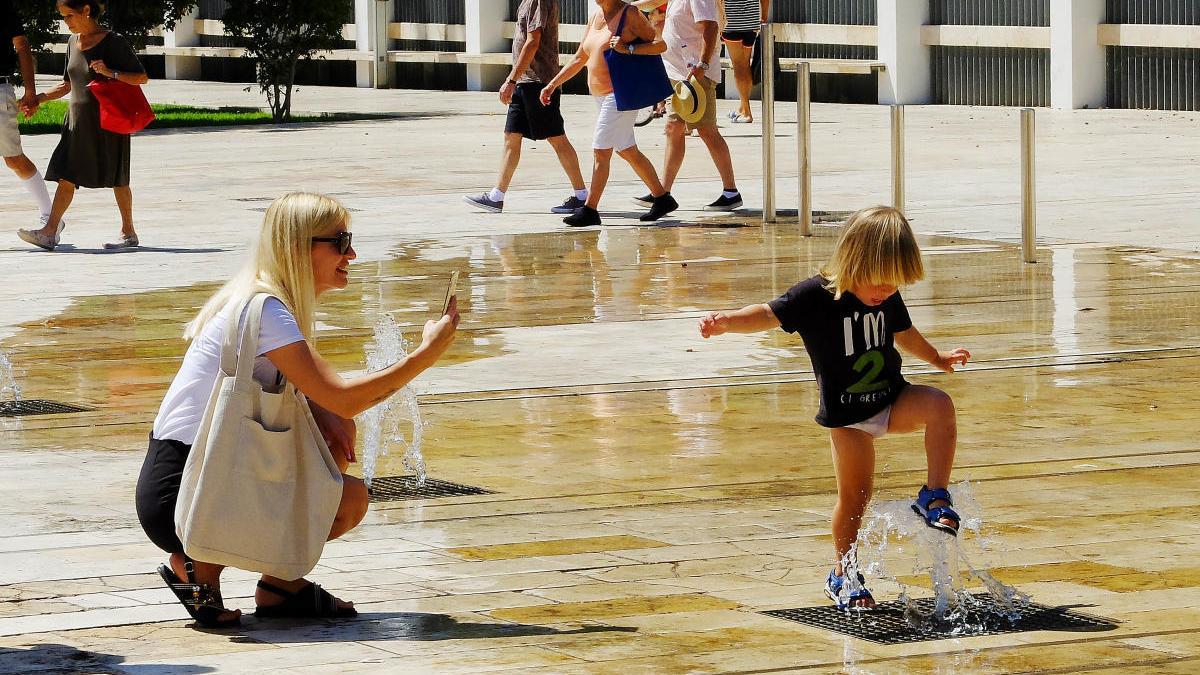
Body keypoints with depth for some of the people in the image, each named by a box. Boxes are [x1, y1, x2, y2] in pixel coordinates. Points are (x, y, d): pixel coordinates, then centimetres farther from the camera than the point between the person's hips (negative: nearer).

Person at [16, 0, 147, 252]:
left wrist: (110, 73, -23)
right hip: (78, 119, 6)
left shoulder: (113, 42, -9)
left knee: (116, 178, 3)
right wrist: (38, 99, 7)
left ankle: (128, 232, 13)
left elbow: (142, 78, -9)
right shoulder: (74, 41, 11)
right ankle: (50, 232, -10)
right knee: (66, 176, -4)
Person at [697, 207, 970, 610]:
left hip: (893, 400, 4)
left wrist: (938, 358, 36)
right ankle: (844, 575, 20)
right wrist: (727, 322, -38)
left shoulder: (888, 299, -1)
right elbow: (771, 314, -19)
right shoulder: (816, 296, -17)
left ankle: (934, 497, -17)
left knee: (939, 406, -25)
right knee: (854, 495, 0)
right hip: (847, 413, -4)